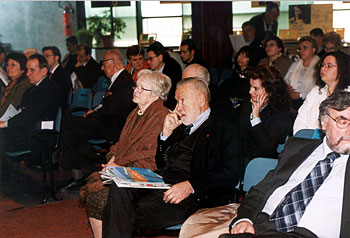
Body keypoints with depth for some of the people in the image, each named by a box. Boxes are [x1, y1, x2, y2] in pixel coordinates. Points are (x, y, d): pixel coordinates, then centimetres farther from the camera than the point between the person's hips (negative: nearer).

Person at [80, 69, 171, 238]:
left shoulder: (160, 115, -10)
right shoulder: (136, 112, 18)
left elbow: (149, 154, -13)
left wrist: (121, 165, -14)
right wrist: (113, 159, 3)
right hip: (121, 168, 8)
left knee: (103, 193, -24)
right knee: (92, 184, -14)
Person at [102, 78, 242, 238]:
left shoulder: (223, 128, 5)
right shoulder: (182, 127, 26)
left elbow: (230, 174, -8)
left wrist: (190, 186, -20)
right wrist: (166, 133, 12)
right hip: (160, 181, 7)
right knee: (118, 190, -23)